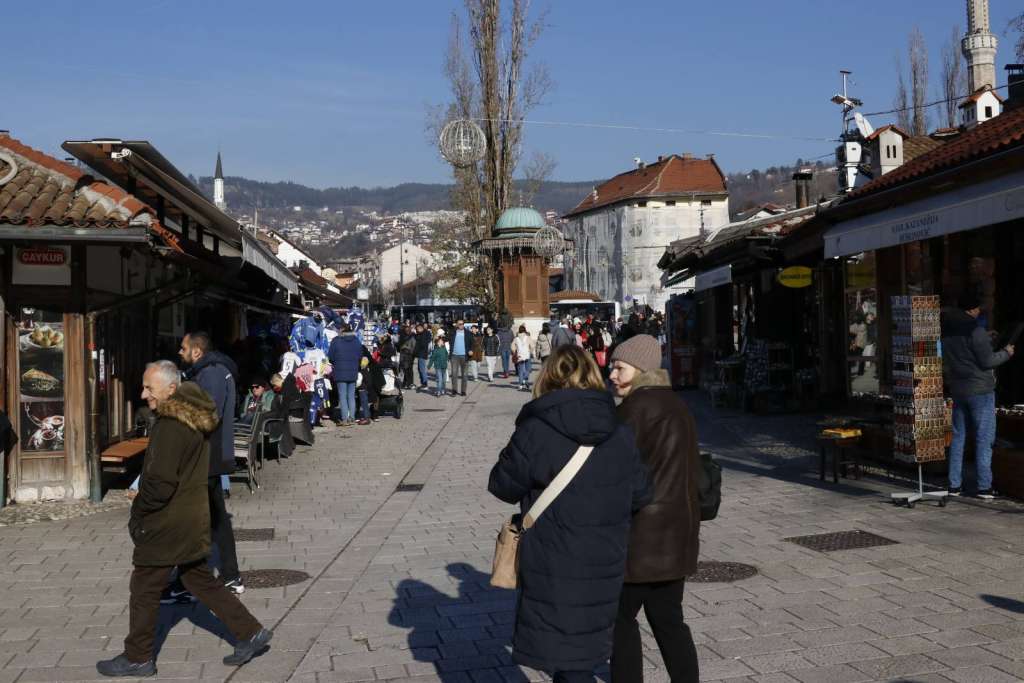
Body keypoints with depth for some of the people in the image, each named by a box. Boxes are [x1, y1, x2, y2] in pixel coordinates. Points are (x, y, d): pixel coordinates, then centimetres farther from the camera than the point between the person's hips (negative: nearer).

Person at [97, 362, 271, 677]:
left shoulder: (170, 425, -22)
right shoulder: (196, 420, 7)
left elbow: (160, 482, -26)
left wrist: (138, 513, -9)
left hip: (165, 524, -9)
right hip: (194, 518, 9)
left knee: (144, 589, 7)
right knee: (199, 579, 18)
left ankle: (138, 658, 20)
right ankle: (250, 632, 19)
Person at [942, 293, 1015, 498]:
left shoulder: (947, 331, 5)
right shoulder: (975, 330, -17)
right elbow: (987, 361, -15)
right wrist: (1006, 353, 2)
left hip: (956, 389, 7)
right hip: (980, 389, -7)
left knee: (958, 436, 12)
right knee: (984, 438, 0)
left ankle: (954, 484, 13)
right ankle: (984, 487, 1)